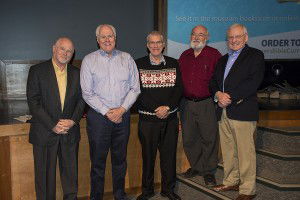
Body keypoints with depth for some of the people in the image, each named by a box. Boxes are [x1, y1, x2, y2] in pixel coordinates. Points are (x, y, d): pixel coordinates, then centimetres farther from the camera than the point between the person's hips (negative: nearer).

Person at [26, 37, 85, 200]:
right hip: (44, 133, -3)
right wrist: (52, 125, -15)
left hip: (70, 132, 3)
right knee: (45, 174, 8)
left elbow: (81, 99, 8)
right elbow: (33, 102, -9)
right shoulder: (37, 71, -4)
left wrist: (73, 121, -9)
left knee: (71, 173, 13)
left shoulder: (76, 73, 8)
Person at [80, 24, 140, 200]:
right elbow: (87, 93, -3)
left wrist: (122, 109, -8)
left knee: (120, 159, 12)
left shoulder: (127, 58, 8)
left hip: (123, 116, 2)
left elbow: (135, 88, 4)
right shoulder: (89, 60, 2)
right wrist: (107, 112, -10)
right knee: (98, 160, 4)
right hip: (98, 116, -2)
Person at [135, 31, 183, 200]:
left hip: (170, 118, 2)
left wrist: (167, 107, -11)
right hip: (147, 118, -2)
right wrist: (156, 110, -12)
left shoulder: (173, 64, 8)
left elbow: (179, 89, 3)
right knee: (148, 154, 6)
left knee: (169, 153, 8)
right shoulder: (139, 64, 1)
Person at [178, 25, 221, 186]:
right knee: (188, 138, 11)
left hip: (206, 103, -4)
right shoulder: (184, 56, 12)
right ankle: (195, 166, 30)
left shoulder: (214, 55, -2)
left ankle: (208, 171, 19)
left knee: (209, 138, 3)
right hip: (186, 103, 5)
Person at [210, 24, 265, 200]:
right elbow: (214, 81, 17)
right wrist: (218, 94, -6)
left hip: (243, 111, -6)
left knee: (245, 152, -2)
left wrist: (230, 98, -16)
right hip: (224, 112, 7)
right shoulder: (223, 59, 23)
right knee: (228, 150, 13)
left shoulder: (255, 55, 1)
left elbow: (254, 82, -13)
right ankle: (232, 182, 27)